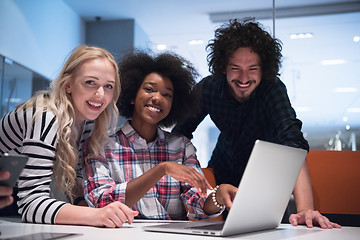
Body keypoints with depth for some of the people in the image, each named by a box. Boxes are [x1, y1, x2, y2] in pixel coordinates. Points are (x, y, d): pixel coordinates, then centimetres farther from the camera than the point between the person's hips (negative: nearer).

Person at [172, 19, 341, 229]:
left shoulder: (273, 89, -29)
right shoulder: (208, 88, -21)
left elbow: (293, 143, -42)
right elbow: (180, 132, -9)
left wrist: (305, 209, -55)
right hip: (224, 173, 2)